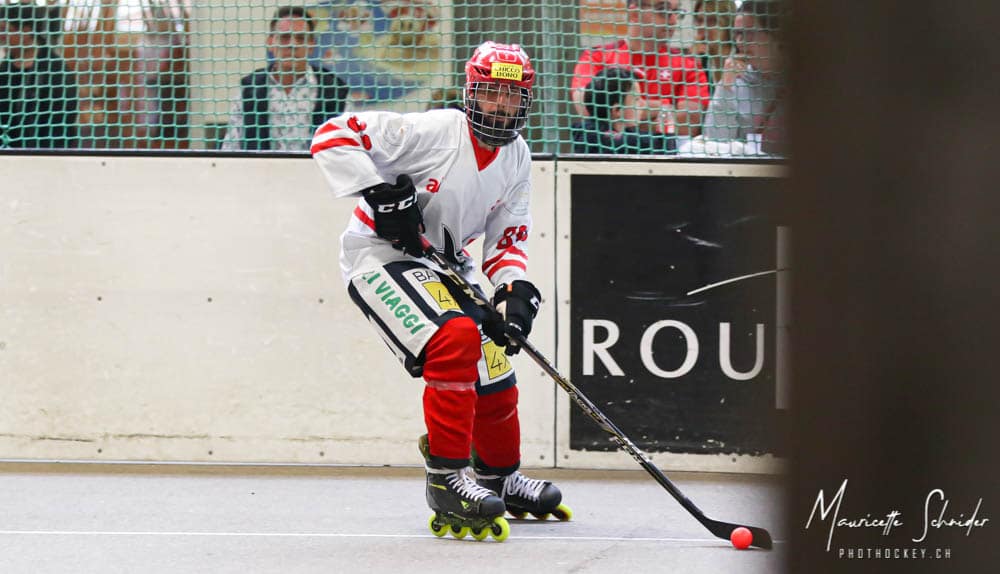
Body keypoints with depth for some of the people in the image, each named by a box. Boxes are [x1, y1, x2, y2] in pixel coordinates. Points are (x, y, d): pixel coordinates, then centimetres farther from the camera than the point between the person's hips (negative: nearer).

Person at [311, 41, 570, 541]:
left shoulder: (517, 160, 2)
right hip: (379, 255, -8)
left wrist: (516, 292, -14)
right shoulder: (434, 132, -21)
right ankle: (446, 480, -25)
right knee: (456, 340, -30)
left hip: (443, 262, 8)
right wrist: (382, 194, -31)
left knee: (494, 372, 12)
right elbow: (333, 136, -25)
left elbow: (507, 239, 5)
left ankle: (500, 477, 38)